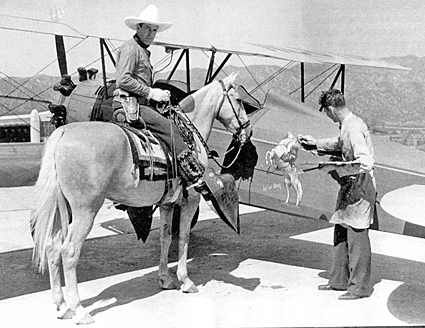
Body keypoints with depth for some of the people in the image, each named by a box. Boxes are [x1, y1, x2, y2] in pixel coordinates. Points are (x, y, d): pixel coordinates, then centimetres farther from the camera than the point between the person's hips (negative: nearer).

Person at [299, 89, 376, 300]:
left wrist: (336, 168, -24)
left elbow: (366, 163, -30)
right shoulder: (346, 126, 8)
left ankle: (360, 287, 10)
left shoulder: (355, 129, -22)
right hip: (349, 188, 10)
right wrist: (316, 144, 28)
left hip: (360, 189, -10)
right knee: (341, 234, 15)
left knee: (357, 237, -1)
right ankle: (339, 280, 27)